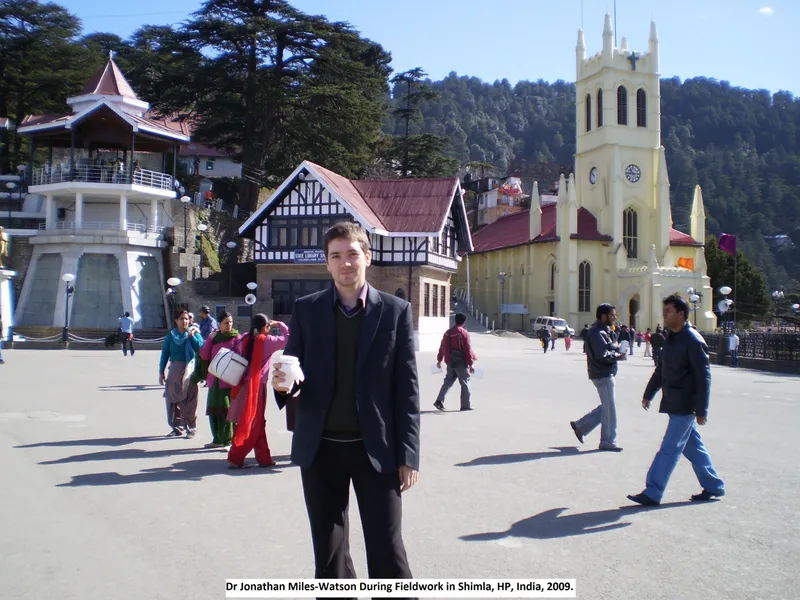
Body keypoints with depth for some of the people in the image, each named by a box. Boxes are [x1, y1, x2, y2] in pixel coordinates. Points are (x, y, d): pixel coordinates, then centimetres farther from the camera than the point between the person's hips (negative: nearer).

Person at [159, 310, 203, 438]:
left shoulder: (194, 333, 2)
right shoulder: (171, 335, 6)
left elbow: (200, 349, -12)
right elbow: (165, 353, 9)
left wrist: (191, 336, -18)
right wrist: (161, 372, 7)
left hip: (189, 370, -3)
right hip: (174, 369, 3)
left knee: (189, 401, -3)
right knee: (172, 400, 5)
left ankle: (191, 428, 7)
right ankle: (177, 428, 17)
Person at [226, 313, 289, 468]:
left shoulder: (244, 339, 5)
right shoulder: (267, 341, -9)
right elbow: (287, 338, -4)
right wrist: (280, 324, 8)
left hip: (244, 385, 6)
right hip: (256, 386, -6)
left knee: (258, 423, 14)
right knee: (250, 425, 1)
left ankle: (263, 457, 19)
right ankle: (235, 458, 0)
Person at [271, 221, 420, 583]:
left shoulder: (395, 311, -1)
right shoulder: (306, 310, 4)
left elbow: (407, 387, -2)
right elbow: (293, 371, 7)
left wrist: (408, 455, -6)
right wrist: (283, 383, -18)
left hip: (376, 449, -2)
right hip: (320, 449, 2)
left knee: (387, 552, 2)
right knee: (328, 553, 13)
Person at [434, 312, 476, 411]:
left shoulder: (447, 332, 8)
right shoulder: (464, 333, -12)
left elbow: (442, 347, 12)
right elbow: (468, 350, -13)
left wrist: (439, 360, 21)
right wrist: (471, 364, -9)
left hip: (450, 362, 6)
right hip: (461, 362, -6)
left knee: (448, 382, 13)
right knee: (464, 383, 4)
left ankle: (439, 400, 0)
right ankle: (465, 405, 7)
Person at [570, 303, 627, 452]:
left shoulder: (603, 331, 17)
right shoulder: (597, 333, -17)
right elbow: (602, 355, -24)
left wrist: (616, 348, 1)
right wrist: (619, 356, -13)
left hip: (606, 374, 10)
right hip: (603, 374, -10)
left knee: (606, 407, 16)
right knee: (609, 408, -2)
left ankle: (580, 426, 21)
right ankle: (608, 442, 8)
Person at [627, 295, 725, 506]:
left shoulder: (693, 341, -16)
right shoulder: (671, 337, 10)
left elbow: (703, 377, -17)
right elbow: (661, 368, 20)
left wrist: (701, 410, -19)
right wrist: (649, 393, 23)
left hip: (685, 405, -9)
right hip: (674, 403, 9)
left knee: (669, 449, -5)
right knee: (693, 446, 17)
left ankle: (653, 493, -1)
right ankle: (713, 486, 30)